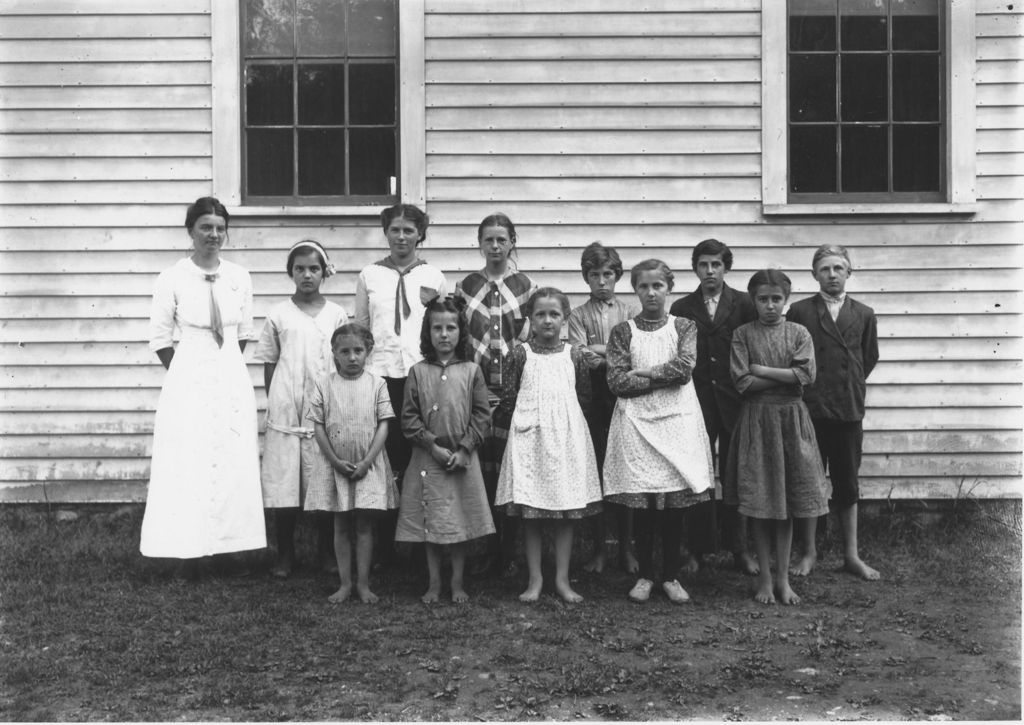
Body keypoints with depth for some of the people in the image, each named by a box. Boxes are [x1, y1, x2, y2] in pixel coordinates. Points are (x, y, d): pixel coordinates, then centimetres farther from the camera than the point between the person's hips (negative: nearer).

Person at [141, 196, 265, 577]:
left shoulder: (239, 278, 3)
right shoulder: (172, 279, -6)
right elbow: (160, 338, 0)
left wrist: (226, 365, 12)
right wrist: (186, 373, 2)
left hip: (232, 379, 3)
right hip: (189, 382, -3)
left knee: (235, 464, 5)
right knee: (189, 465, -1)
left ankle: (229, 542, 16)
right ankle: (190, 553, 5)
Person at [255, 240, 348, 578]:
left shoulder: (336, 315, 5)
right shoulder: (278, 314, 4)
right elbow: (269, 365, 8)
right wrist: (274, 403, 3)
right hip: (285, 413, 0)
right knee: (283, 484, 0)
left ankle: (327, 552, 16)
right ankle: (284, 554, 12)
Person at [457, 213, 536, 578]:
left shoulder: (526, 286, 5)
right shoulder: (465, 287, 8)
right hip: (477, 387, 1)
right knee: (482, 470, 2)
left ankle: (510, 554, 9)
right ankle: (488, 550, 12)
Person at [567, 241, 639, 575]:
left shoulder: (630, 312, 6)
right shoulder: (578, 315, 5)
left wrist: (600, 353, -12)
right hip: (592, 399, 0)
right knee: (594, 472, 4)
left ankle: (626, 546, 14)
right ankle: (598, 548, 13)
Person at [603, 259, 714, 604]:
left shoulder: (685, 327, 7)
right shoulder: (623, 331, 5)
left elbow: (684, 367, -10)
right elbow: (617, 382, -6)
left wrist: (642, 373, -10)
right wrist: (664, 378, -9)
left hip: (677, 421, 0)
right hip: (637, 422, 0)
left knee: (675, 504, 3)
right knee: (642, 504, 3)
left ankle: (670, 575, 16)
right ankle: (645, 573, 17)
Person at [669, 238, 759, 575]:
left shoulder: (744, 304, 2)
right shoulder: (681, 308, 4)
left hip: (734, 401, 0)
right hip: (696, 403, 0)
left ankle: (738, 549, 17)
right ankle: (697, 550, 12)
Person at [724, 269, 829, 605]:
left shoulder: (798, 333, 3)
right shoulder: (743, 334, 0)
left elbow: (806, 374, -11)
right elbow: (742, 383, -9)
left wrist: (762, 369, -11)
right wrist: (785, 376, -8)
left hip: (791, 418, 1)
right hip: (756, 419, -1)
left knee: (788, 503, 5)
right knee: (760, 503, 2)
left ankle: (783, 578, 14)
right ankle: (764, 578, 13)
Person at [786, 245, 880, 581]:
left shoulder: (864, 315, 7)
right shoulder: (800, 311, 0)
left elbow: (869, 358, 15)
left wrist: (850, 387, 11)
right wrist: (807, 388, 4)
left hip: (849, 411, 2)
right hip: (809, 410, -2)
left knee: (847, 484, 9)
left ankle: (851, 555, 18)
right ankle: (809, 552, 16)